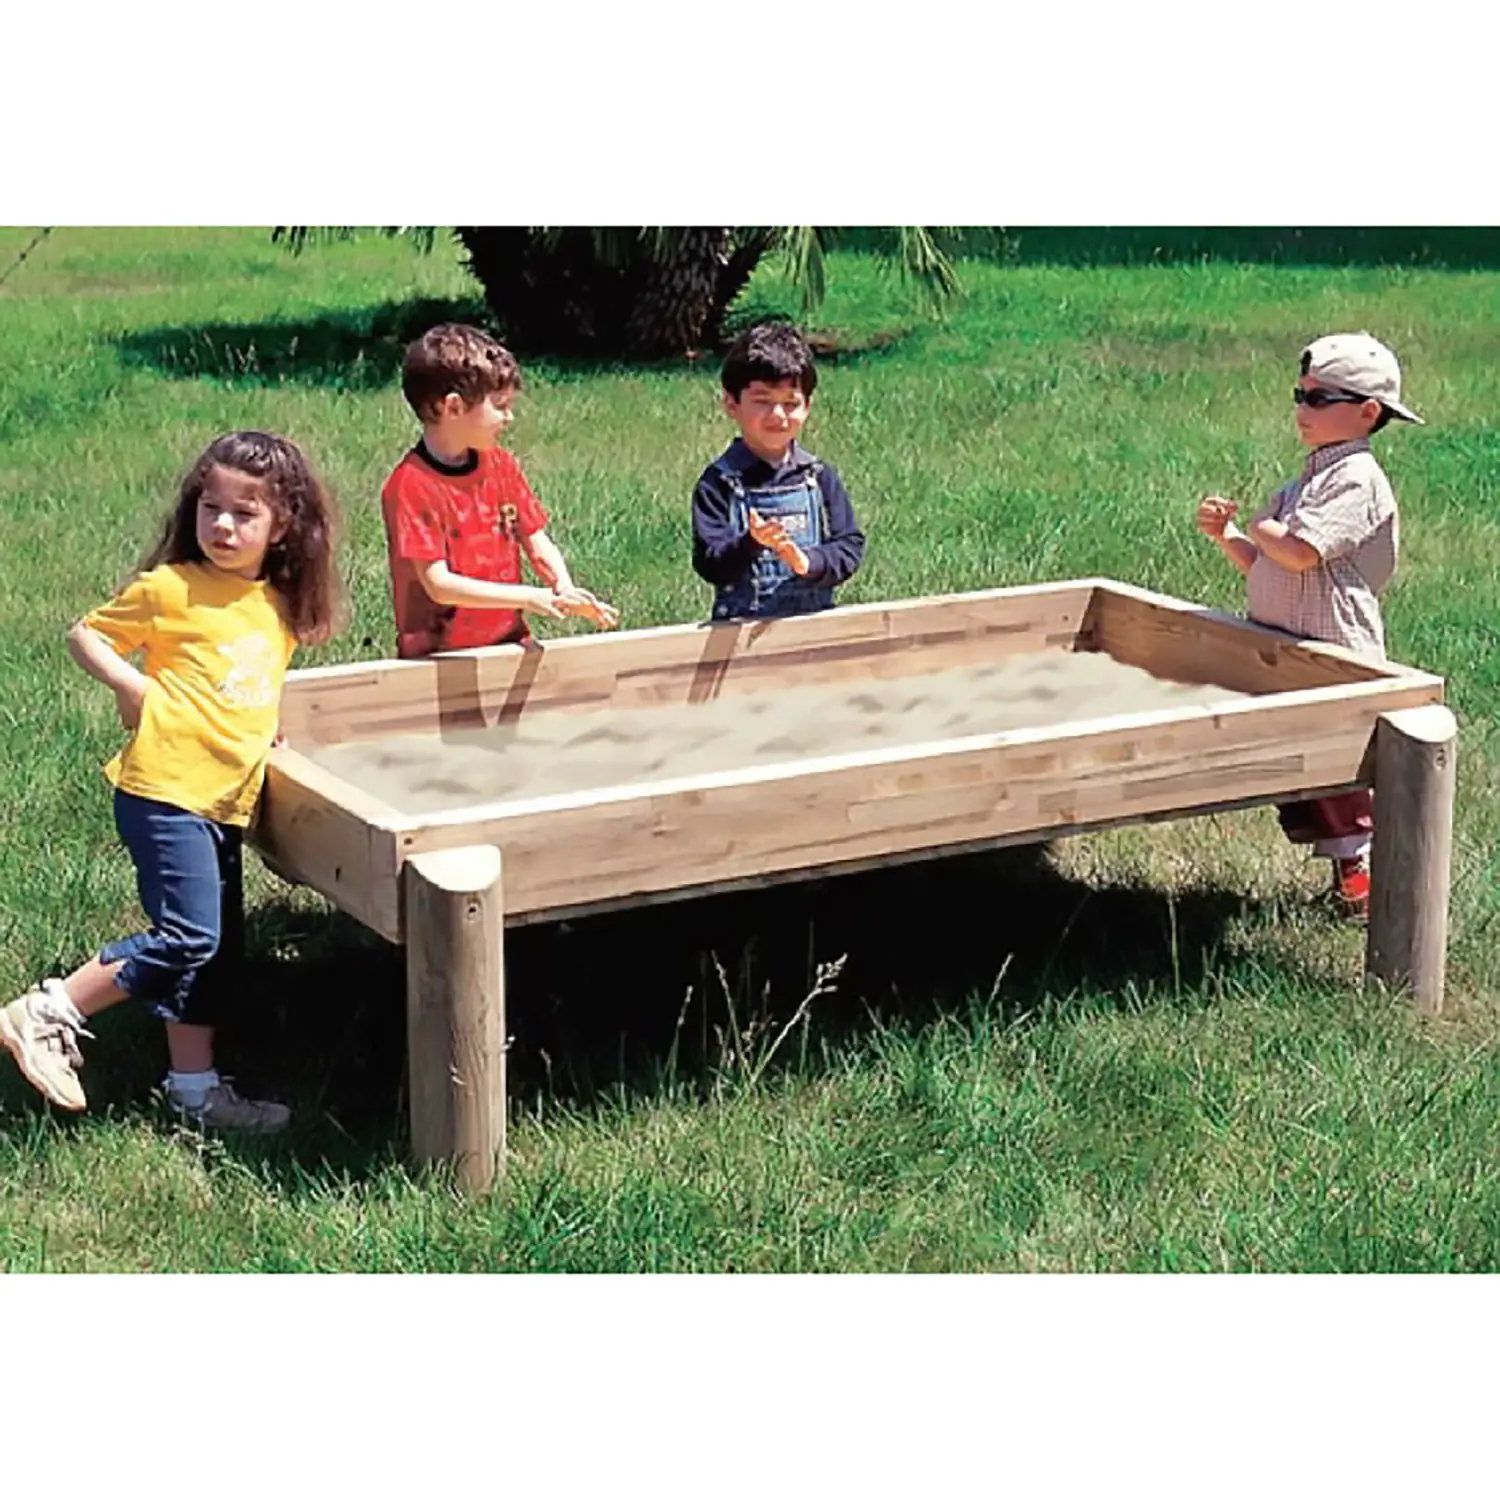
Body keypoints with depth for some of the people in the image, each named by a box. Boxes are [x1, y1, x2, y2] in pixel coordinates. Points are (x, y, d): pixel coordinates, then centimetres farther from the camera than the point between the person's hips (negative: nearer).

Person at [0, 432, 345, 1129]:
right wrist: (132, 688, -13)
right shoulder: (173, 588, -7)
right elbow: (86, 635, 0)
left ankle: (196, 1090, 22)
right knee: (187, 937, -13)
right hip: (166, 789, -7)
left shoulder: (280, 605, 11)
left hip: (225, 802, 8)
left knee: (215, 951, 12)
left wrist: (270, 731, 11)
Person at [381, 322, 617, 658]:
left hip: (507, 644, 5)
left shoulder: (501, 466, 9)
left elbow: (538, 544, 10)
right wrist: (527, 598, -19)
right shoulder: (411, 485, -11)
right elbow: (439, 584, -15)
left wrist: (566, 590, -11)